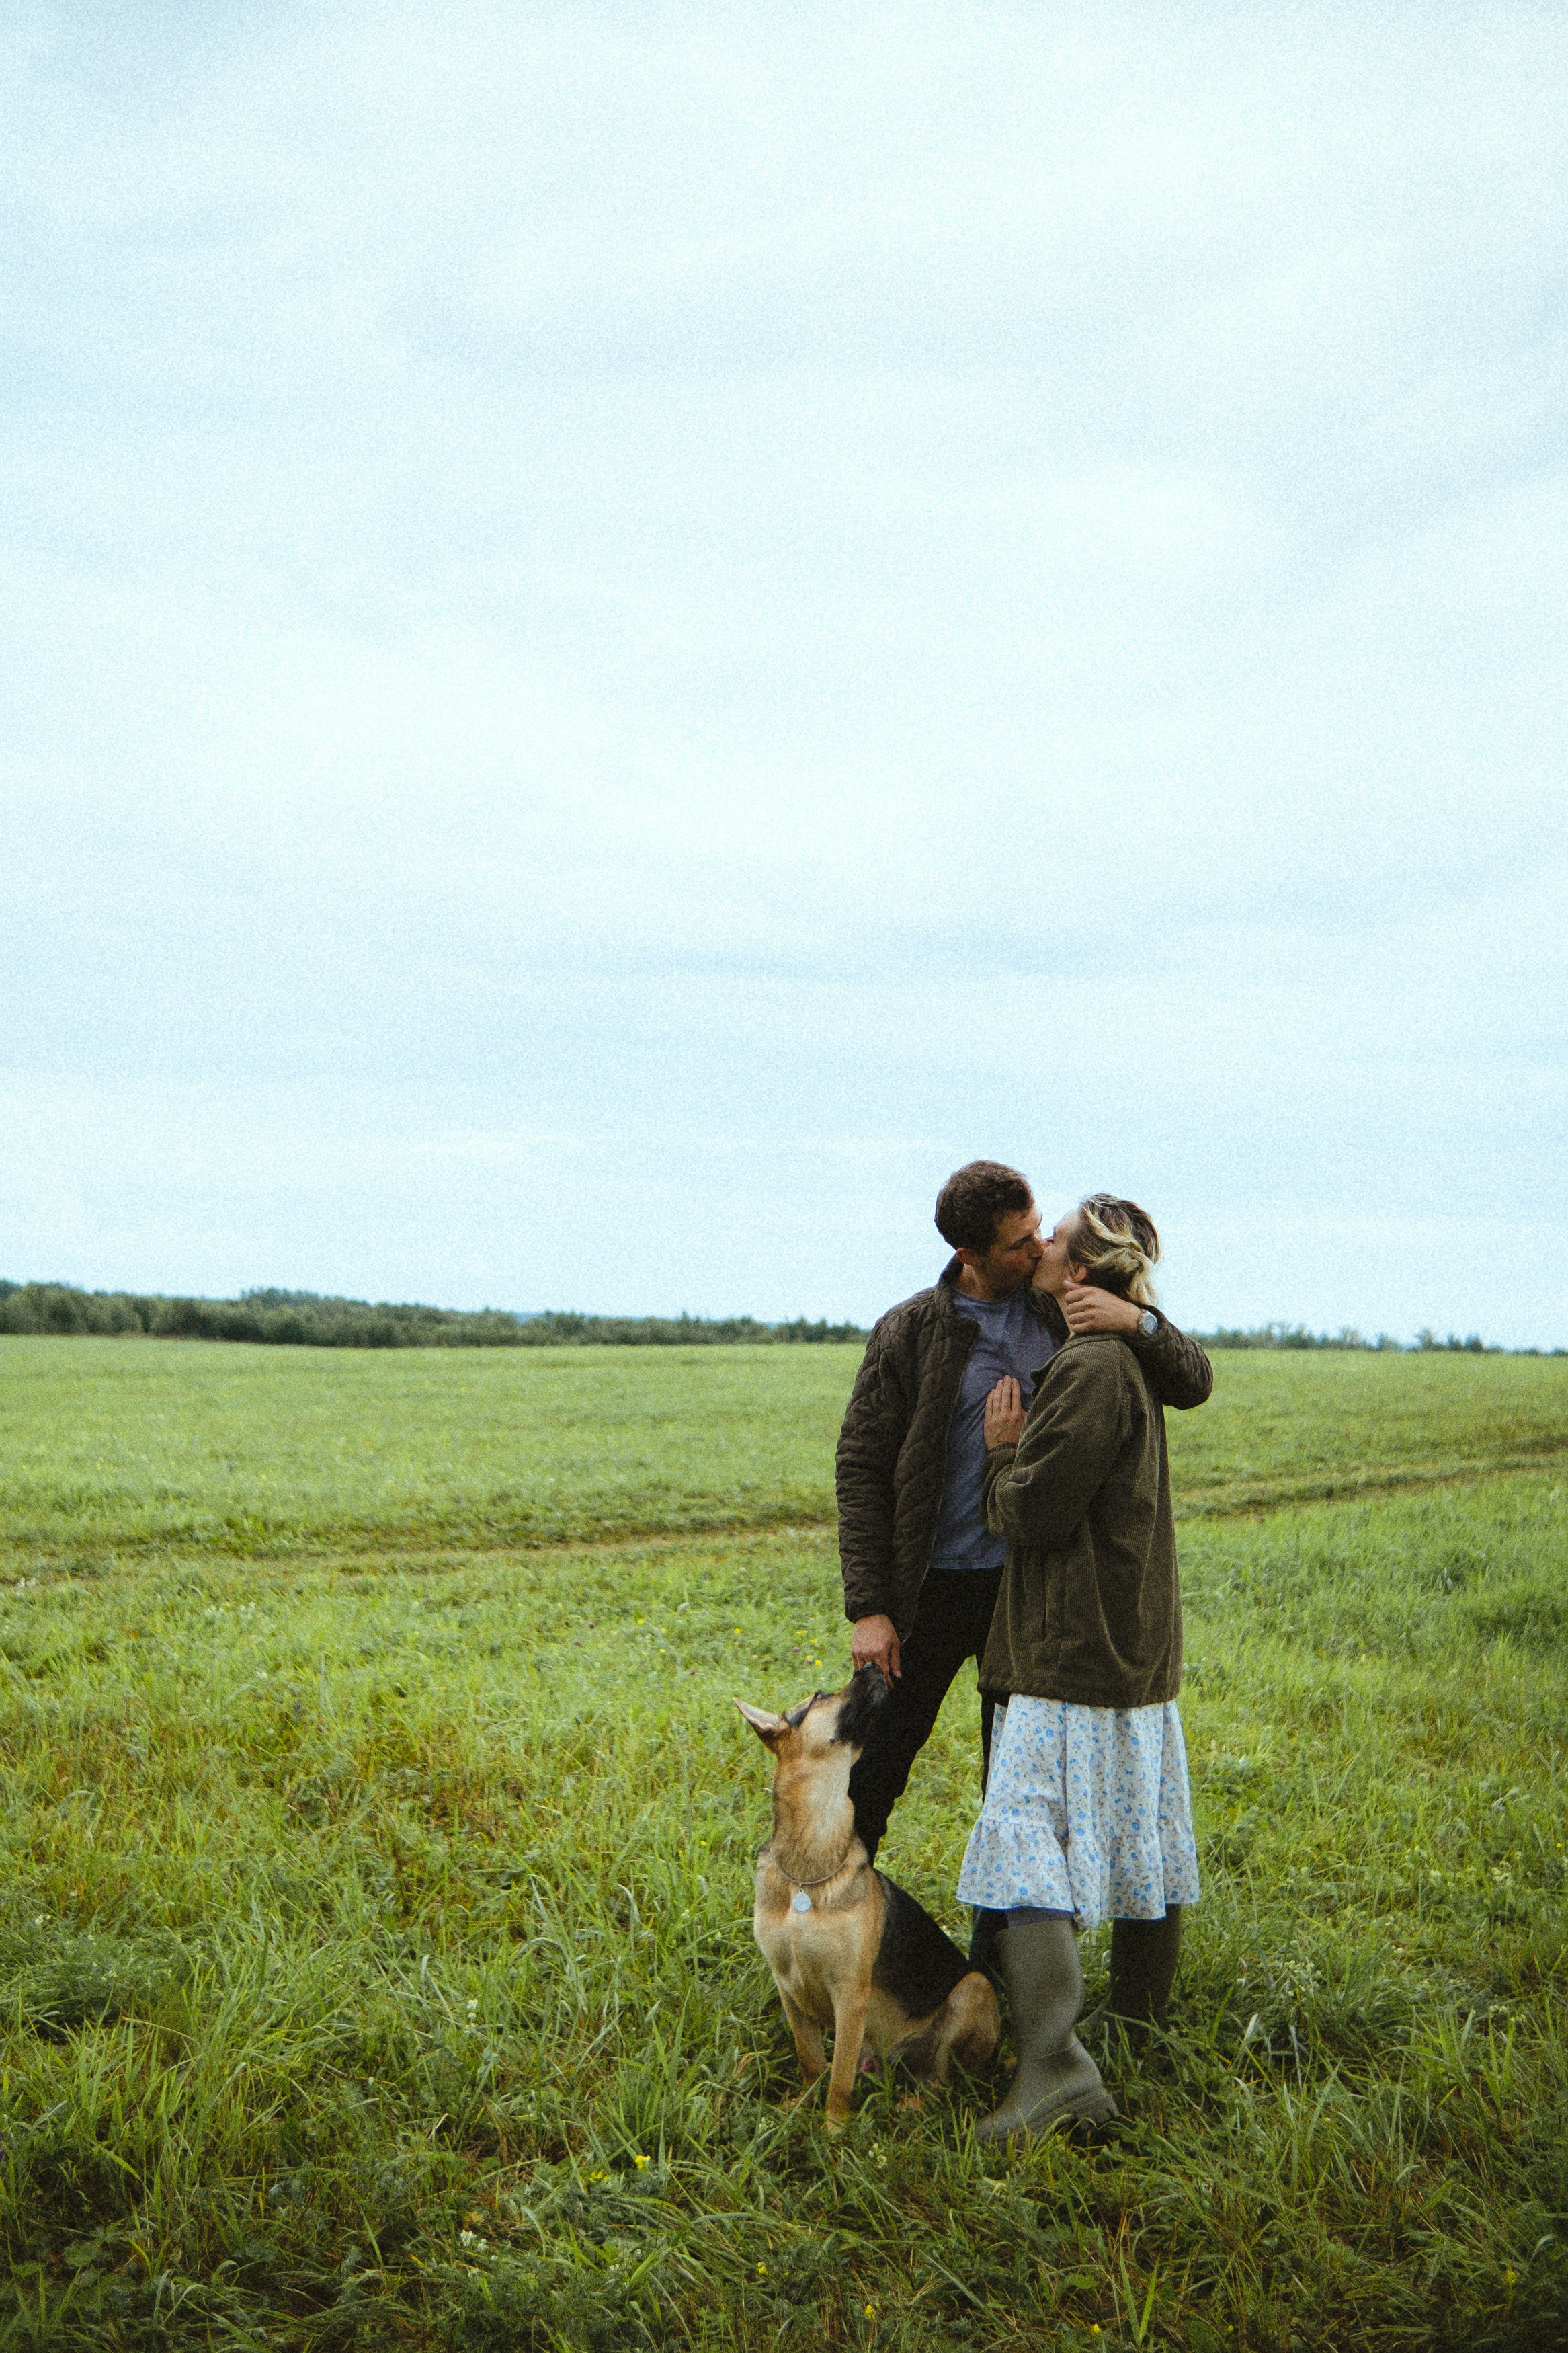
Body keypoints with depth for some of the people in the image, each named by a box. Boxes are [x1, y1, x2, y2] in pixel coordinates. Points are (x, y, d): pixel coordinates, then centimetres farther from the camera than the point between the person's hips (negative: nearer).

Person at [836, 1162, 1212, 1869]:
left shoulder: (1066, 1313, 0)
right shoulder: (910, 1331, -6)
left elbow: (1195, 1384, -1)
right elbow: (860, 1470, -4)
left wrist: (1138, 1321, -22)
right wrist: (868, 1609, -10)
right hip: (934, 1587, -2)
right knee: (872, 1769, 3)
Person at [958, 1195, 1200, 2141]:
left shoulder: (1089, 1369, -19)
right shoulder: (1132, 1361, 12)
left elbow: (1033, 1512, -19)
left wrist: (1003, 1450, -2)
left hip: (1074, 1654, -10)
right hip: (1139, 1646, 10)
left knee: (1029, 1841, -12)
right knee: (1138, 1828, 19)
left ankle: (1058, 2064, -18)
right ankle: (1144, 2012, 34)